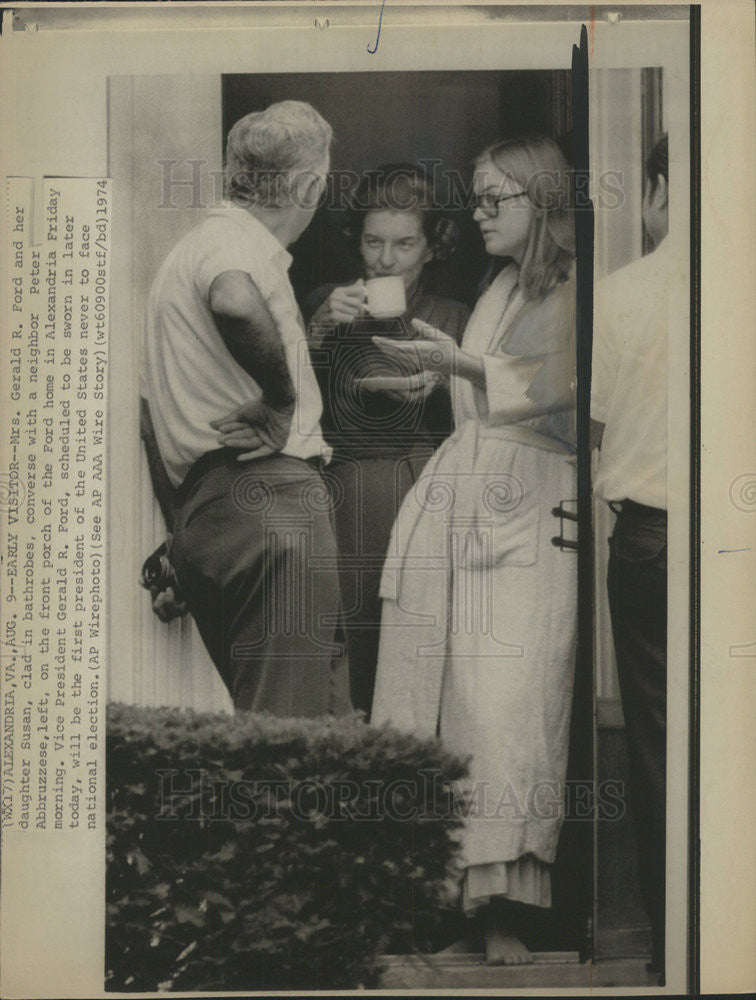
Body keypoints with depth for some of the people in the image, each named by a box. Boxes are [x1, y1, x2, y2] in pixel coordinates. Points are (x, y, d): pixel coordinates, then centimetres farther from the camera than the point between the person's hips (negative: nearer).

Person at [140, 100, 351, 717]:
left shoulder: (189, 250, 29)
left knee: (324, 707, 13)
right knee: (294, 718, -12)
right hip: (266, 497, -10)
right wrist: (282, 401, -17)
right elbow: (237, 304, -32)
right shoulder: (239, 241, -3)